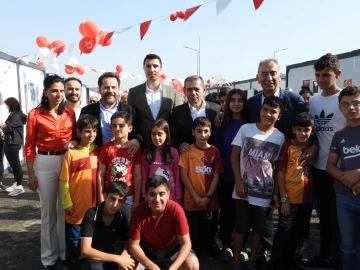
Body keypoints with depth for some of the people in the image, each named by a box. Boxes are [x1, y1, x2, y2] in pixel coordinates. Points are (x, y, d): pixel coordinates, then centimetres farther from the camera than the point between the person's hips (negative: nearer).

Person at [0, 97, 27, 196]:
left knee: (16, 164, -8)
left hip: (14, 143, -9)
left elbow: (8, 127, -18)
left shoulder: (17, 116, -11)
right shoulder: (12, 115, 18)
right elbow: (9, 128, 16)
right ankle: (16, 183, 20)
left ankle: (20, 186, -5)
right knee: (13, 164, 12)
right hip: (9, 143, 9)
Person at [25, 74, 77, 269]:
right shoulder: (35, 114, -4)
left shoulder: (70, 112, 4)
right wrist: (30, 174, -3)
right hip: (45, 163, -2)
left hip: (68, 161, 2)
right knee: (48, 210, 10)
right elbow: (29, 146, -2)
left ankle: (67, 251, 28)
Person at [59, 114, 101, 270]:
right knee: (74, 242, 13)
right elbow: (64, 181, -7)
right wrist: (67, 203, -7)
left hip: (94, 206, 3)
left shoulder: (98, 151, 0)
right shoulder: (71, 153, -11)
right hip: (76, 207, -3)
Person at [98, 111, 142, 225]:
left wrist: (137, 200, -4)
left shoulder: (135, 149, -3)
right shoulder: (106, 148, -1)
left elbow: (138, 176, -3)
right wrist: (101, 198, -3)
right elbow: (100, 174, 0)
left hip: (129, 197, 0)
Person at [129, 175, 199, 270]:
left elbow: (186, 243, -25)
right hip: (148, 249, 1)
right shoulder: (139, 211, -25)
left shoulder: (176, 209, -28)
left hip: (172, 248, 0)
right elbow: (133, 245, -19)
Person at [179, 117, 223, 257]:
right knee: (193, 234, 7)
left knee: (208, 233, 10)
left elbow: (216, 176, 0)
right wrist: (196, 196, -10)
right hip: (191, 201, -1)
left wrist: (208, 197, -9)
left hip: (211, 202, 1)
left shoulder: (215, 152, 2)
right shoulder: (187, 150, -2)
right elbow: (183, 175, -5)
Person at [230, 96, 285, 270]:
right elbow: (234, 156, -1)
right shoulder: (245, 129, -3)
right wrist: (238, 181, -8)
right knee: (241, 226, 7)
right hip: (244, 188, -1)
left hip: (265, 192, 1)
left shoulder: (280, 137, 0)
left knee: (258, 228, 12)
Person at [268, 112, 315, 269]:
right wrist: (284, 199, -14)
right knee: (284, 233, 3)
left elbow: (314, 171, 14)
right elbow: (280, 173, -11)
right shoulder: (288, 146, -10)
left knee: (302, 235, 16)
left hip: (307, 199, 5)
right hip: (290, 199, -5)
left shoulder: (311, 147, 4)